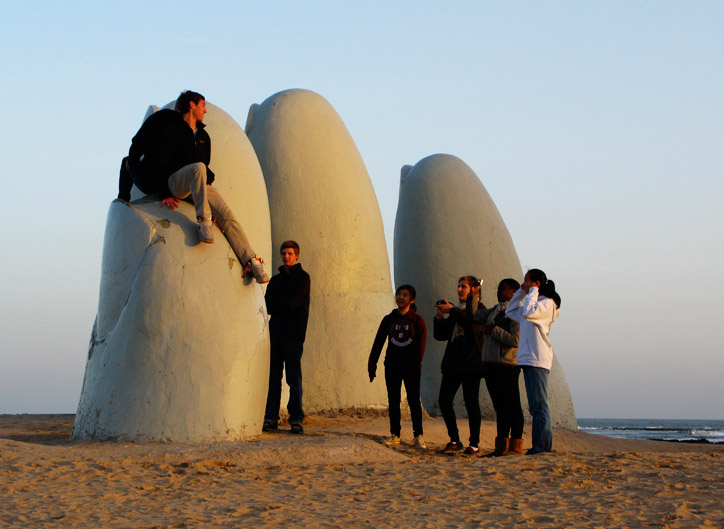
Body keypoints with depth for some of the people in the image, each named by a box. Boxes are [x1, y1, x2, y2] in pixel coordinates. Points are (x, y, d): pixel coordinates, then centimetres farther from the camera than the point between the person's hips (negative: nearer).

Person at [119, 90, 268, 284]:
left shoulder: (203, 136, 22)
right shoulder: (171, 130, 0)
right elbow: (158, 163, -6)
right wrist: (165, 194, -12)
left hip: (199, 185, 6)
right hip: (174, 180, -6)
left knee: (227, 214, -15)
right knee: (198, 168, -39)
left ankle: (250, 260, -19)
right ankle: (203, 221, -40)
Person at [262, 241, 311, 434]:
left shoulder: (302, 277, 3)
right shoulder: (276, 279, 20)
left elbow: (292, 302, -9)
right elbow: (268, 305, 10)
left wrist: (276, 304, 1)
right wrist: (284, 306, -6)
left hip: (293, 333, -5)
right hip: (276, 331, 5)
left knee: (294, 378, -6)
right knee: (274, 377, 2)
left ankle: (296, 418, -4)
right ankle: (271, 418, 2)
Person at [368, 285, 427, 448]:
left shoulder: (417, 320, 0)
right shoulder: (388, 319, 8)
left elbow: (421, 345, -5)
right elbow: (378, 342, 9)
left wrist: (417, 365, -14)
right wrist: (372, 364, 5)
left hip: (411, 367, -3)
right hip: (392, 367, 3)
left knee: (414, 400, -3)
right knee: (393, 401, 5)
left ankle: (418, 435, 2)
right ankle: (394, 434, 11)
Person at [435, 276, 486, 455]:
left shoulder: (479, 308, 0)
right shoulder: (457, 310, 19)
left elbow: (472, 324, -22)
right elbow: (440, 335, 18)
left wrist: (451, 310, -18)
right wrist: (440, 316, 2)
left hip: (471, 363, -7)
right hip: (453, 363, 7)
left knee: (471, 403, -5)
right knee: (444, 401, 1)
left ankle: (474, 444, 1)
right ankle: (455, 440, 12)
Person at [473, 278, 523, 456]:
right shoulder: (495, 311, 18)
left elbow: (515, 340, -18)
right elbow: (474, 316, 24)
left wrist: (494, 330, -13)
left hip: (507, 366, -8)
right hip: (491, 364, 8)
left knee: (512, 406, -5)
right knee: (500, 407, 10)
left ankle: (516, 446, -3)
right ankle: (502, 446, 14)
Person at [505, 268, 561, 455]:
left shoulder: (547, 303, -7)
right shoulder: (534, 303, 21)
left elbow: (528, 313, -25)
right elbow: (511, 312, 32)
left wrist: (533, 292, -12)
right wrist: (521, 292, 21)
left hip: (538, 360, -10)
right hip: (528, 360, 10)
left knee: (540, 405, -10)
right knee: (535, 407, 9)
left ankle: (543, 446, -11)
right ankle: (539, 446, 10)